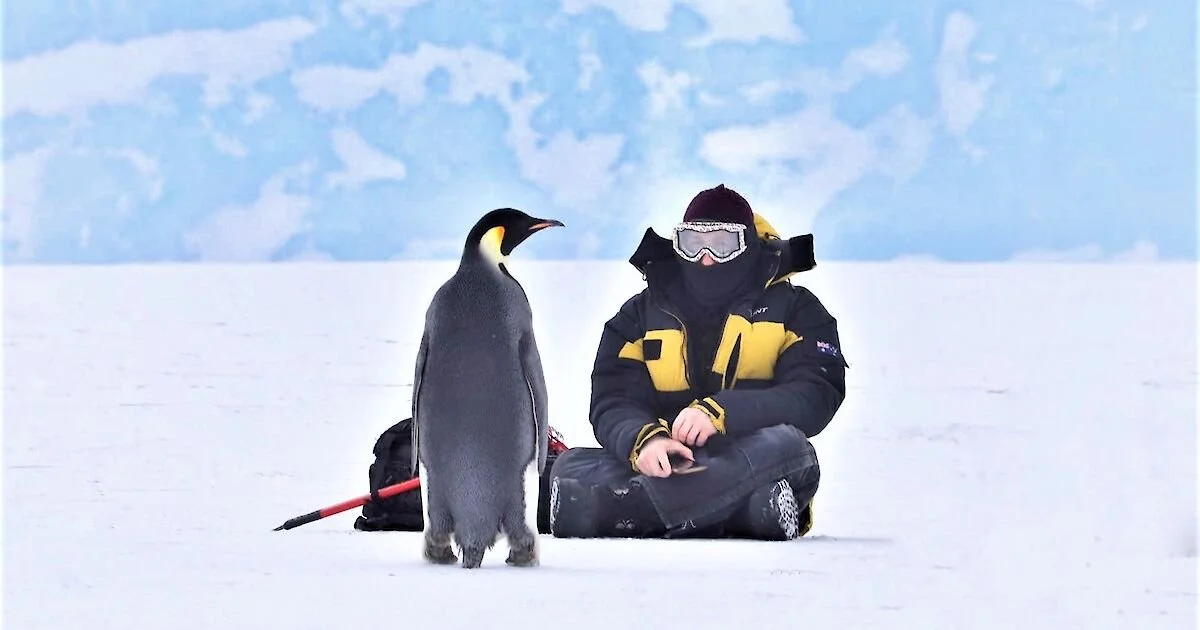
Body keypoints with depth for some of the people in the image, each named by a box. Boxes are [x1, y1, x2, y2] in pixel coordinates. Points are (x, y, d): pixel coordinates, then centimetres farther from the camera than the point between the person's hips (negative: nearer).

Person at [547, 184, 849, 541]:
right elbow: (611, 402, 1)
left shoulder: (795, 310, 9)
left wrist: (720, 412, -24)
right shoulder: (642, 315, 14)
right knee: (573, 468, -27)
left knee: (785, 447, -36)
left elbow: (817, 395, -8)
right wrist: (644, 439, -26)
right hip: (662, 468, 1)